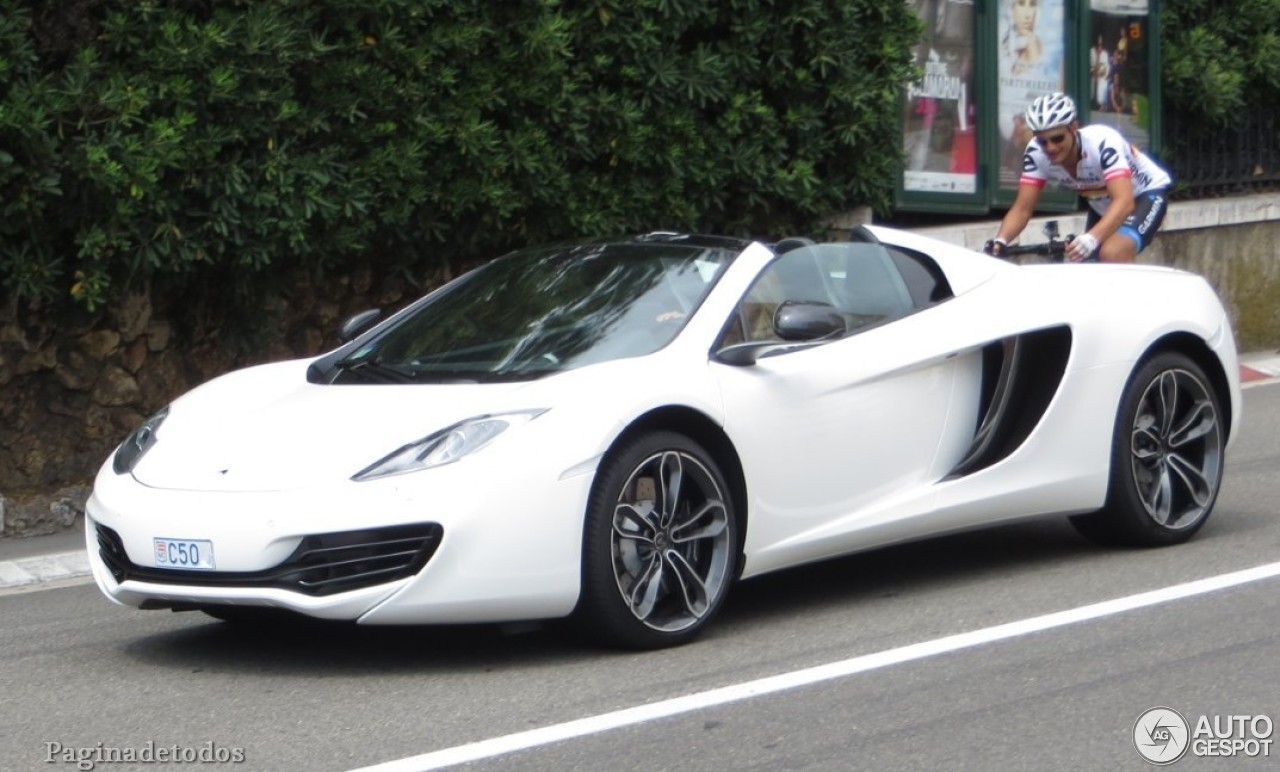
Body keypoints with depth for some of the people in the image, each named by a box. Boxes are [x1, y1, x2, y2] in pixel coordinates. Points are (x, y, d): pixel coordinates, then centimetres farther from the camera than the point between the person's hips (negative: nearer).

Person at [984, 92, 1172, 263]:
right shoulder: (1036, 153, -22)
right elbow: (1022, 209, -20)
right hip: (1103, 206, 6)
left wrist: (1091, 238, -63)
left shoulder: (1101, 142, -36)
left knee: (1112, 255, -31)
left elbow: (1124, 202, -47)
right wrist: (999, 241, -41)